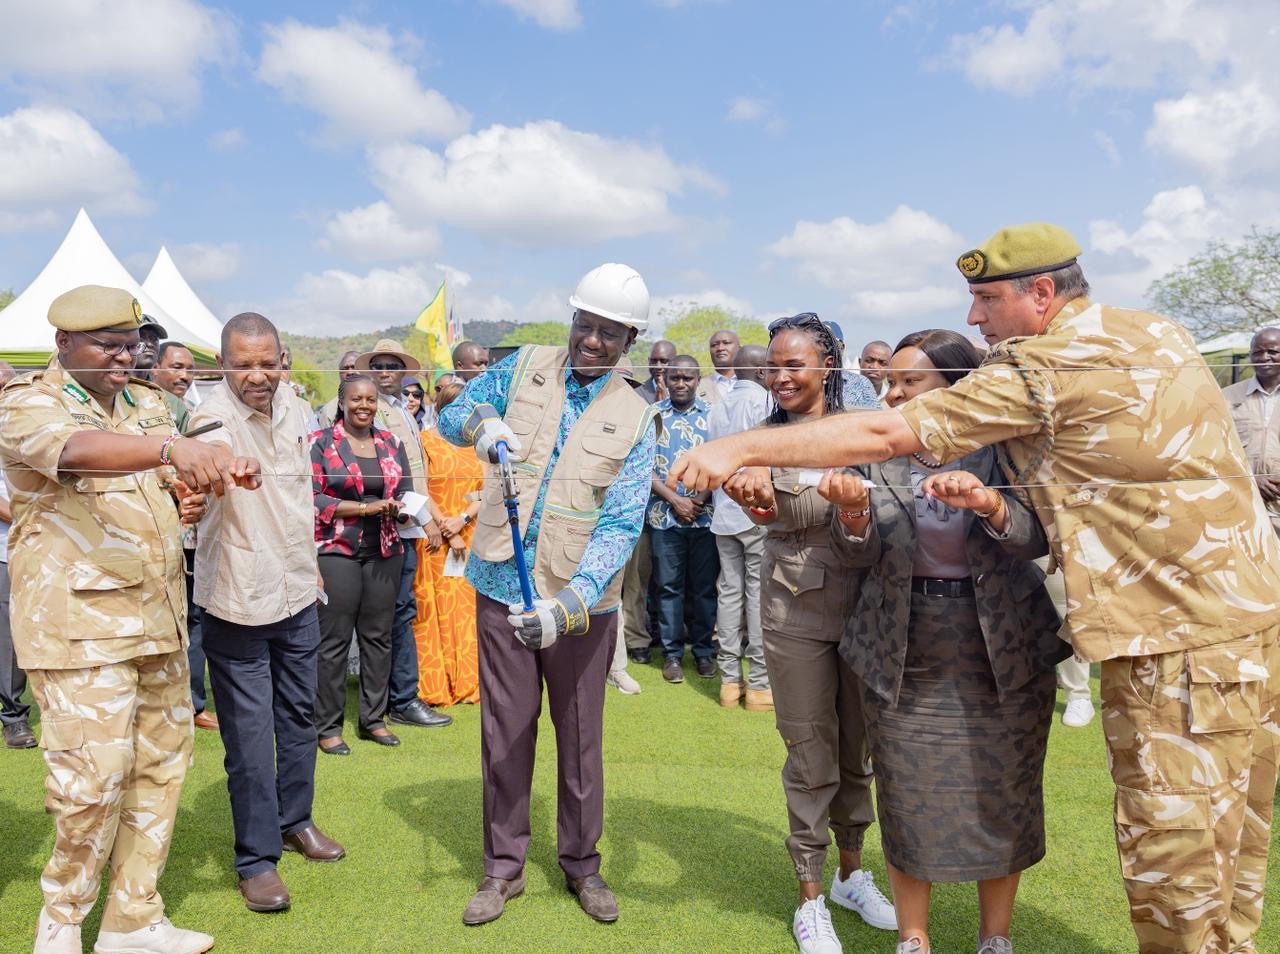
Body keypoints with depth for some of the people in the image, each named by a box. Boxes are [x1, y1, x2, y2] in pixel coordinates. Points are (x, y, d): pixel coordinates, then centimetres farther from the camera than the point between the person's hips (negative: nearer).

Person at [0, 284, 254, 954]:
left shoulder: (147, 403, 15)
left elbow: (182, 478, 17)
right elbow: (76, 449, -29)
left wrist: (220, 474, -9)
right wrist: (171, 449, -48)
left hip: (157, 614, 7)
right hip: (79, 617, -7)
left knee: (162, 762, 10)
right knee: (94, 774, -6)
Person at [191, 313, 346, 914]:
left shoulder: (289, 401, 3)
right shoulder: (216, 416, -18)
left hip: (297, 592, 7)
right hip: (238, 598, -7)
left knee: (299, 717, 19)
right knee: (250, 735, 1)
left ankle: (295, 819, 40)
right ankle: (256, 858, 18)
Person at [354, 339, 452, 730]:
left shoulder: (403, 412, 19)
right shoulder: (375, 411, -9)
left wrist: (437, 517, 18)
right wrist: (427, 519, -14)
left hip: (408, 525, 9)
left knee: (400, 610, 12)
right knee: (401, 611, -5)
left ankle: (390, 697, 21)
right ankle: (404, 701, 2)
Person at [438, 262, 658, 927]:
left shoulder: (634, 421, -5)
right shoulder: (524, 369, 1)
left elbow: (619, 527, -13)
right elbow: (451, 417, 8)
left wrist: (568, 604, -27)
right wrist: (480, 423, -18)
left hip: (580, 602, -1)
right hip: (503, 588, 1)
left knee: (580, 735, 12)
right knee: (504, 731, 11)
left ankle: (581, 863, 33)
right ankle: (503, 867, 28)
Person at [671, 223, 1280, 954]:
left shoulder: (1045, 368, -16)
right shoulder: (1157, 332, 11)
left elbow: (884, 435, -17)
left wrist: (741, 448, -13)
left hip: (1185, 638, -9)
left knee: (1174, 868, 3)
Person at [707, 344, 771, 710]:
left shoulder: (716, 408, 13)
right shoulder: (764, 401, -6)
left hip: (724, 514, 6)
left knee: (729, 591, 9)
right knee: (760, 595, -2)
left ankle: (730, 680, 13)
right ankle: (760, 683, 2)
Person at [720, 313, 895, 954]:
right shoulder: (763, 437, 1)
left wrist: (773, 495, -30)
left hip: (866, 603, 2)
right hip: (797, 610, -2)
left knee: (859, 749, 15)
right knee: (812, 756, 5)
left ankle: (851, 871, 36)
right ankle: (810, 897, 21)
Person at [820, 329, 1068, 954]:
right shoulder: (877, 457, -1)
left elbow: (1035, 538, -18)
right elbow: (859, 556, -7)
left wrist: (989, 503, -38)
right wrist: (852, 508, -28)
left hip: (1005, 659, -1)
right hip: (904, 664, 1)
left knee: (1003, 800, 11)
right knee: (907, 802, 9)